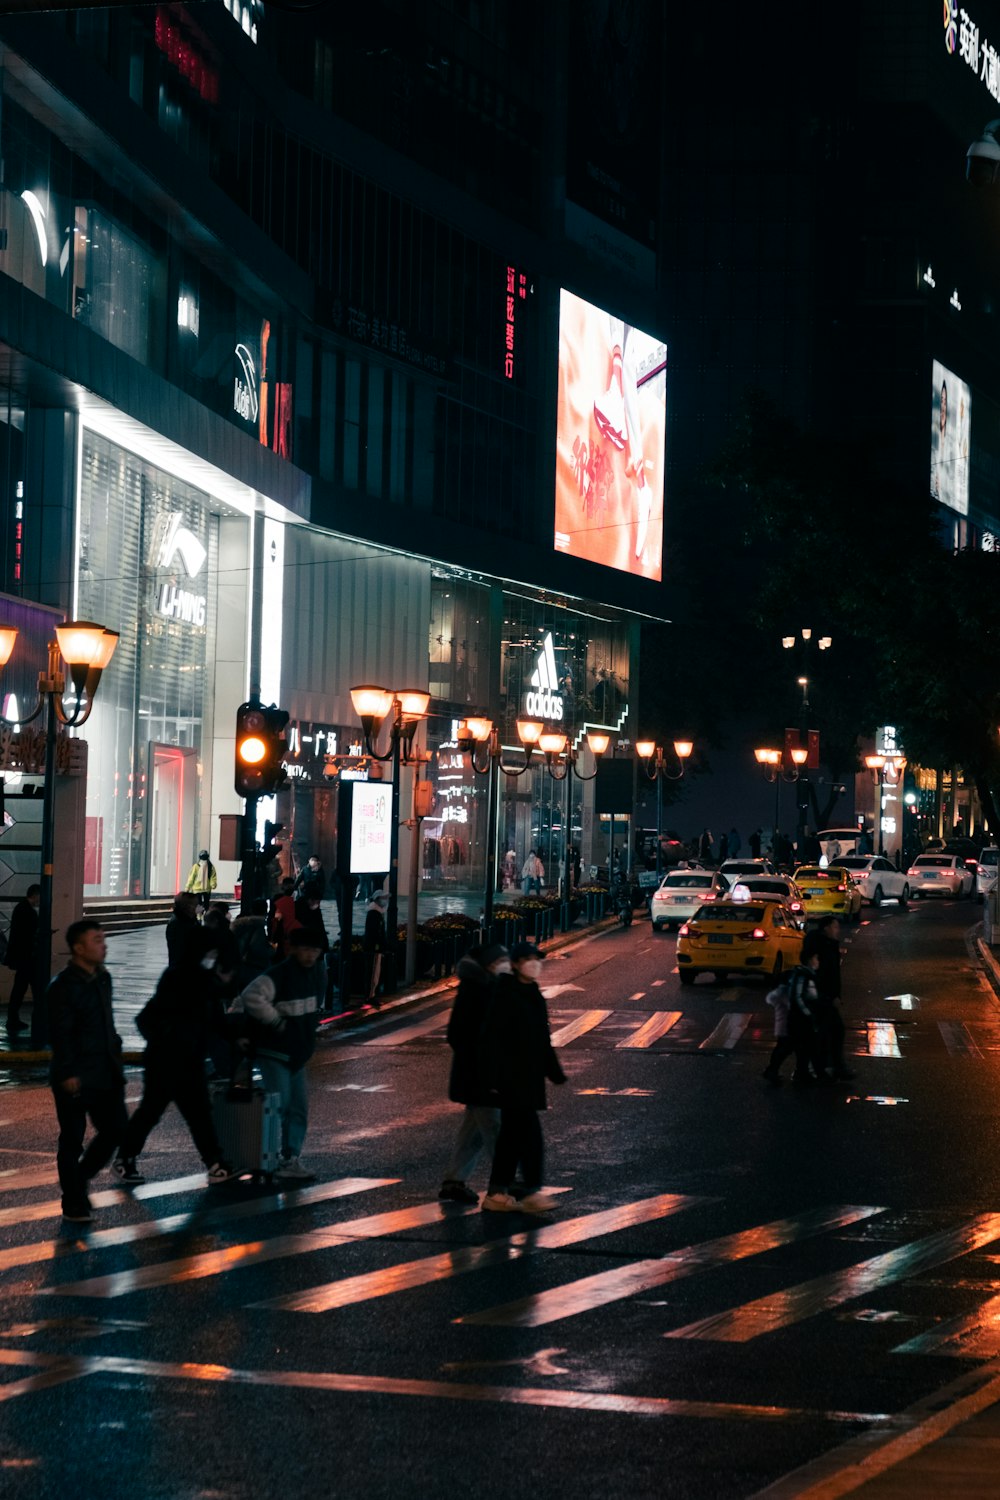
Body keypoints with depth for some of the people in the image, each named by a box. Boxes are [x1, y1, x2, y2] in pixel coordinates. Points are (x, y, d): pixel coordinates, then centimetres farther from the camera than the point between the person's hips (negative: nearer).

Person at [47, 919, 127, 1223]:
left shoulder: (102, 978, 9)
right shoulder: (63, 987, -16)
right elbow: (60, 1034, -18)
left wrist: (115, 1052, 14)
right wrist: (68, 1074, -20)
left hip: (105, 1072, 8)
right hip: (75, 1078, -8)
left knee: (116, 1129, 10)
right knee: (72, 1139, 3)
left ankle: (78, 1179, 30)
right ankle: (74, 1204, 14)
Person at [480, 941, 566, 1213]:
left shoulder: (534, 996, 12)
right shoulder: (506, 995, -13)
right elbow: (491, 1037, -17)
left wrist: (554, 1073, 21)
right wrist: (493, 1077, -21)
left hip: (529, 1078, 9)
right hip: (511, 1077, -9)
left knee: (512, 1134, 11)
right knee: (530, 1133, -10)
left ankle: (497, 1194, 16)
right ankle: (531, 1192, -6)